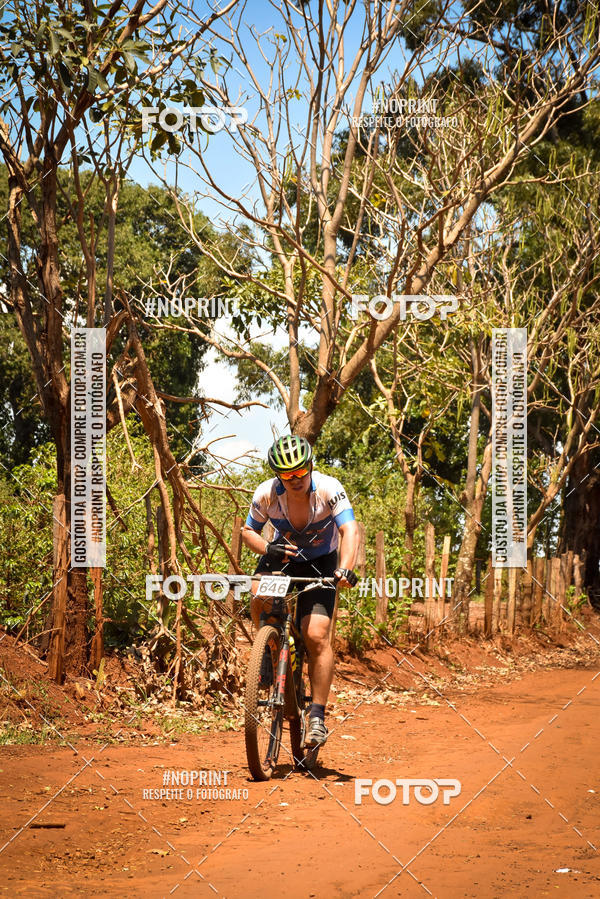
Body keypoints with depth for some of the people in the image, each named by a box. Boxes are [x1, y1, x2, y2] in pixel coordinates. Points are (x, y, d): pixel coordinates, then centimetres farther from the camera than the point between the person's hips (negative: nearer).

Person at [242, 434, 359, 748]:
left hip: (320, 562, -2)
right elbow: (248, 530, -5)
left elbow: (349, 529, -38)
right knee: (259, 596, -31)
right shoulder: (267, 493, -20)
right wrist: (266, 549, -28)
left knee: (317, 636, -15)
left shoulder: (328, 489, -27)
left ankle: (317, 717, -5)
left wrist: (345, 569, -56)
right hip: (282, 557, 2)